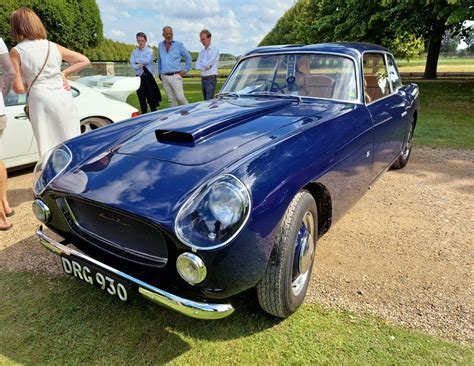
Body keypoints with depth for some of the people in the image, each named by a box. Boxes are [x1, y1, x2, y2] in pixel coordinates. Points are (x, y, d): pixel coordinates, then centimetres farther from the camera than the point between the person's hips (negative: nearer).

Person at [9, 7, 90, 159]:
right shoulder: (54, 47, 10)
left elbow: (18, 88, -3)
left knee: (48, 148, 2)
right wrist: (64, 73, 13)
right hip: (63, 98, 3)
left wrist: (29, 86, 17)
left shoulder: (16, 52, 1)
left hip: (40, 100, -2)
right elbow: (84, 61, 16)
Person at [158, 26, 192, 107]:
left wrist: (185, 70, 1)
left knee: (180, 97, -11)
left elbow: (188, 57, 5)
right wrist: (159, 72, 18)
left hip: (175, 76, -4)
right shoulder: (160, 45, 12)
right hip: (164, 77, 4)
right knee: (171, 99, 6)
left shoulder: (178, 44, 0)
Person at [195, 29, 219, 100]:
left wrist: (202, 65, 4)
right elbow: (197, 66, 6)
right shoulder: (201, 51, 16)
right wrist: (205, 67, -8)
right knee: (206, 100, 10)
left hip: (211, 78, -7)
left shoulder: (215, 49, -3)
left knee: (209, 100, -14)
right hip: (203, 79, 7)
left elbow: (208, 64, -12)